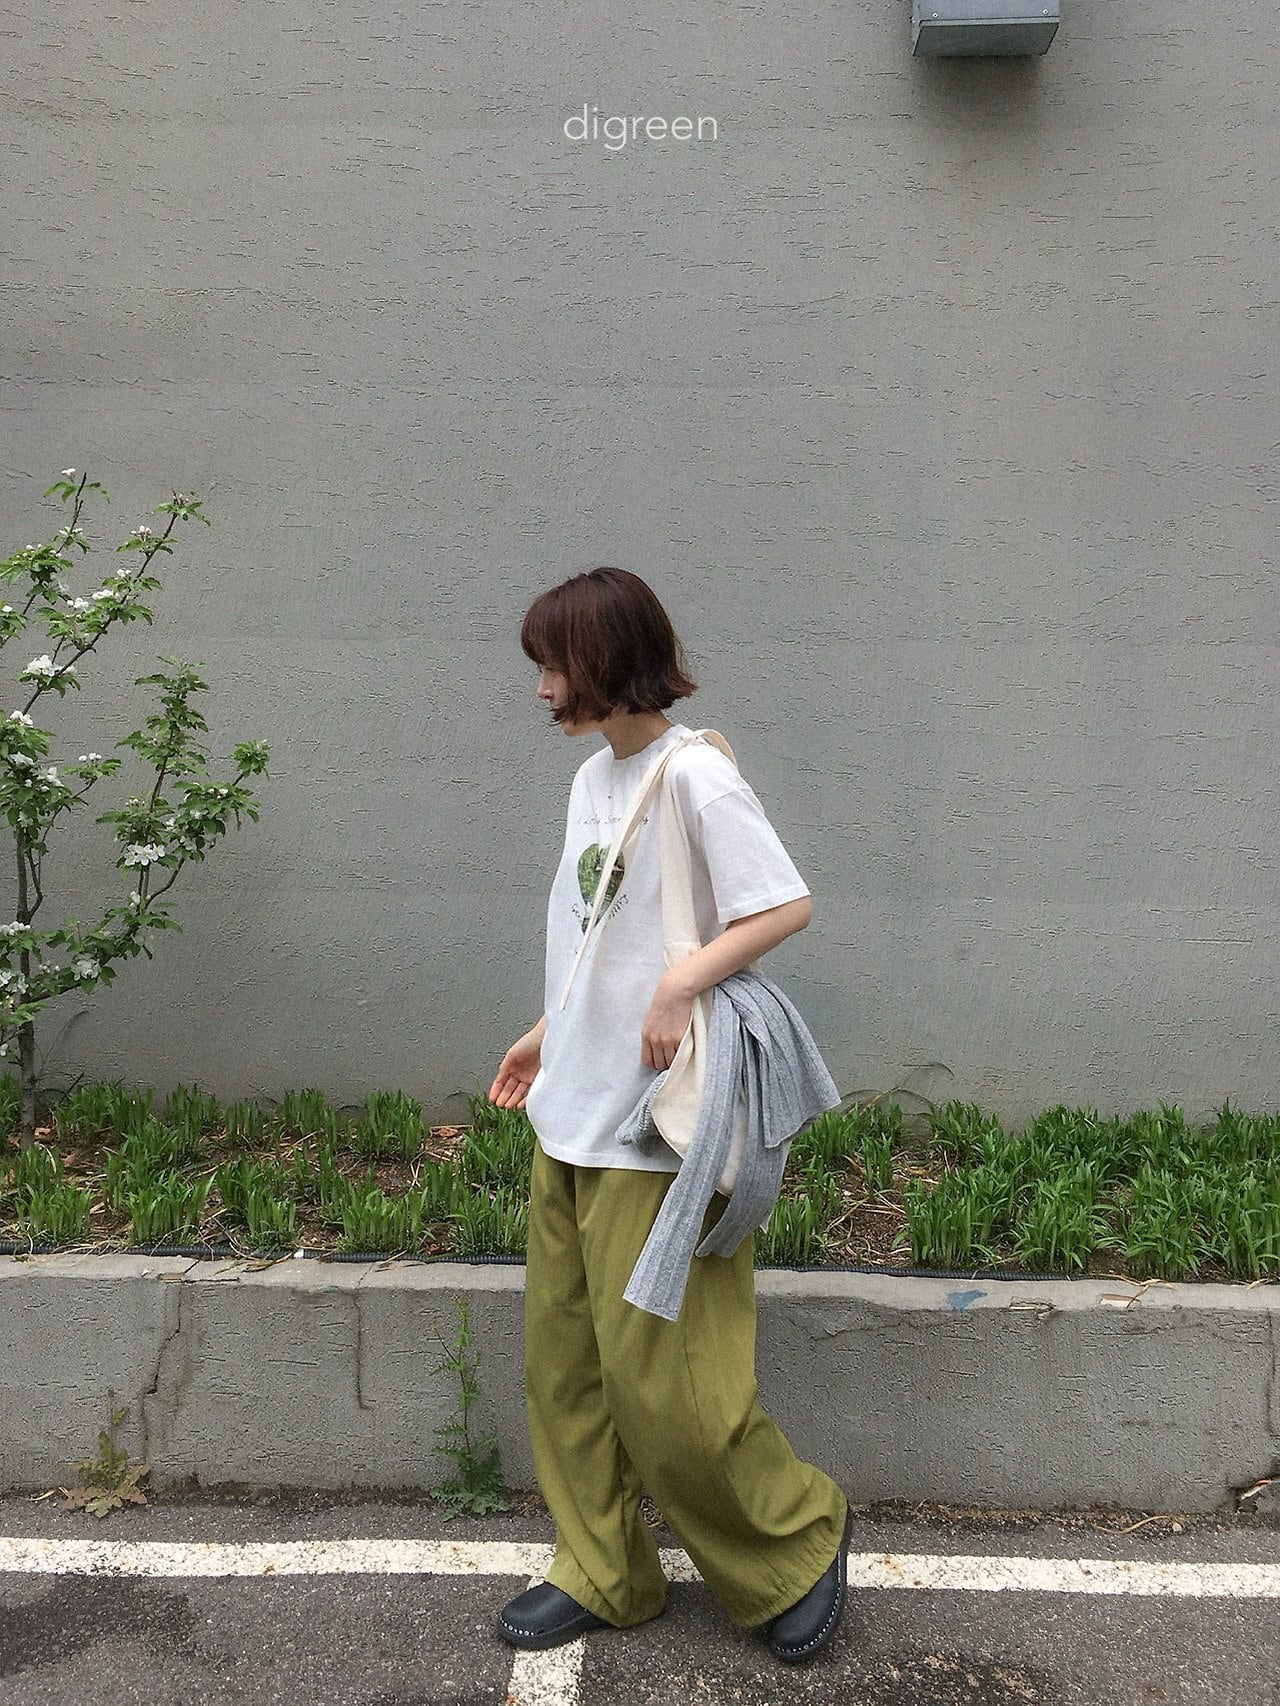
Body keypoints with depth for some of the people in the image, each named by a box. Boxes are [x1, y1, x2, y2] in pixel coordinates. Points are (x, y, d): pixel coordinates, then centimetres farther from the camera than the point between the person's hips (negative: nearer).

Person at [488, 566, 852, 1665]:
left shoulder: (694, 774, -14)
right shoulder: (592, 779, 12)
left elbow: (787, 906, -17)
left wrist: (681, 986, -25)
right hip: (572, 1113, 9)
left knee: (654, 1371, 0)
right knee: (564, 1357, 14)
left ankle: (798, 1538, 25)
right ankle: (602, 1575, 31)